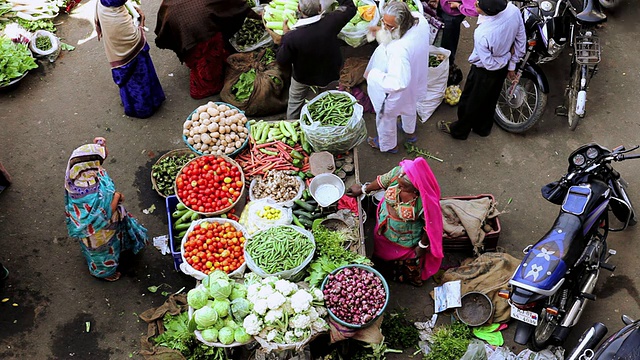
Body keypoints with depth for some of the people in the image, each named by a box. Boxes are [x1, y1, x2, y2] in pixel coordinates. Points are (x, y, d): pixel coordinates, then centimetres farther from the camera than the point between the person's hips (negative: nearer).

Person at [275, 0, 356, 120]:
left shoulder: (291, 37, -35)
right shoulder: (330, 22, -31)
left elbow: (281, 61, -17)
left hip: (301, 78, -1)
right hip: (328, 74, 1)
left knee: (295, 102, 25)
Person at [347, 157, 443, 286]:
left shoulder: (425, 202, -43)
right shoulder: (397, 173, -31)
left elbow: (429, 226, -25)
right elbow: (381, 182, -8)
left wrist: (423, 246, -10)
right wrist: (363, 189, 7)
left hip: (406, 240, -5)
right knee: (382, 251, 35)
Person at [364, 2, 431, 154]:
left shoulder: (399, 50, -49)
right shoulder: (420, 19, -25)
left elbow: (398, 82, -43)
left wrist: (373, 75, -32)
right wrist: (381, 32, -10)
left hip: (394, 90, -7)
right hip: (414, 80, 8)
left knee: (386, 117, 24)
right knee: (409, 107, 36)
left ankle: (387, 145, 53)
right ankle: (410, 131, 66)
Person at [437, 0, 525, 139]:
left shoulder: (482, 34, -42)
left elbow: (489, 64, -25)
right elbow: (521, 42, -9)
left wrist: (509, 55, -6)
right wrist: (511, 66, 4)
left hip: (484, 72, -6)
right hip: (503, 67, 6)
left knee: (471, 101, 22)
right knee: (490, 99, 30)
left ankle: (459, 130, 47)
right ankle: (483, 127, 55)